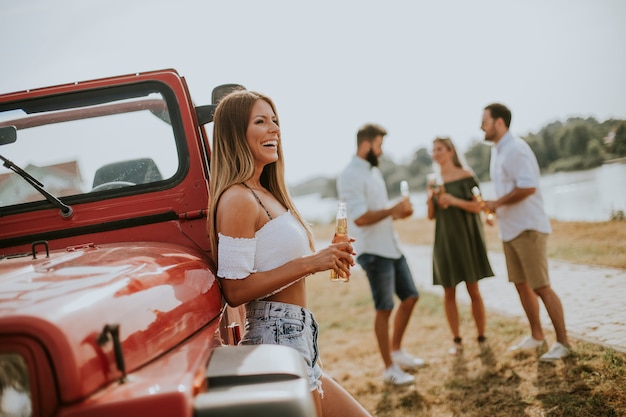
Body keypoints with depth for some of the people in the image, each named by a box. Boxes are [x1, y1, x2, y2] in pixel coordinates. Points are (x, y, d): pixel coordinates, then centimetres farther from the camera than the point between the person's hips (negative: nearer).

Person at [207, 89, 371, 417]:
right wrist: (308, 263, -21)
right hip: (278, 338, -10)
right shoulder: (238, 199, -16)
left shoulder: (266, 194, 12)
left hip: (298, 338, 10)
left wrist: (328, 258, 5)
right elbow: (235, 291, -20)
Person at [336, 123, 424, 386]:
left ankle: (396, 351, 29)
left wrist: (398, 212, 3)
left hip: (391, 246, 9)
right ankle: (389, 368, 13)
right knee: (384, 309, 0)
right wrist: (393, 210, -20)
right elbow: (360, 217, -25)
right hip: (373, 252, -9)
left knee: (410, 297, 14)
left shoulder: (373, 171, 14)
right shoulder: (350, 176, -16)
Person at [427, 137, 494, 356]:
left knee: (473, 290, 1)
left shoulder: (466, 176, -4)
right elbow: (431, 216, 8)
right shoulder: (434, 180, 7)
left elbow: (477, 207, -8)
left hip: (465, 237, -3)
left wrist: (454, 200, -21)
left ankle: (481, 337, 11)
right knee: (449, 292, 3)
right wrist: (430, 199, -11)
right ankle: (456, 340, 11)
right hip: (444, 240, 3)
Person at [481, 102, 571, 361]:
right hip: (510, 230, 10)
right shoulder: (497, 150, 13)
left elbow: (528, 187, -26)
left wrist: (496, 203, -17)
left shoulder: (516, 149, -16)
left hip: (528, 228, -10)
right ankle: (537, 337, 26)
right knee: (521, 285, 14)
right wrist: (495, 209, 6)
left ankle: (562, 343, 4)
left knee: (542, 287, -6)